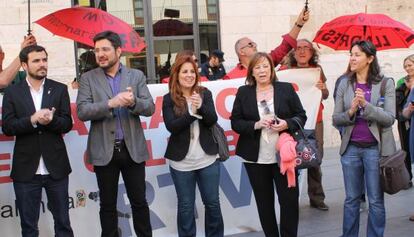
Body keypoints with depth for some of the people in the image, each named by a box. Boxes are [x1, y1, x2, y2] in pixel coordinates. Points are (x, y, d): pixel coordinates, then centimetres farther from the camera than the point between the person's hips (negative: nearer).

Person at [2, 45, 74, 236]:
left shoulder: (60, 89, 4)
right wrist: (32, 120, -20)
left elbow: (67, 124, 0)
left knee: (63, 221, 11)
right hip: (26, 169, 0)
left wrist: (51, 120, -21)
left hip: (56, 167, 1)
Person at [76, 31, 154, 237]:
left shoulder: (136, 76, 5)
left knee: (139, 201, 10)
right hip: (104, 150, -1)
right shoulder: (88, 78, 2)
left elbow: (150, 108, -1)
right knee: (107, 205, 9)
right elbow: (82, 111, -10)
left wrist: (133, 102, -22)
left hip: (133, 148, 1)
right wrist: (111, 103, -23)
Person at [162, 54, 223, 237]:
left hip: (207, 159, 2)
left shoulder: (205, 93, 3)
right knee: (185, 206, 8)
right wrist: (192, 113, -25)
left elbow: (212, 120, -7)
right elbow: (171, 126, -13)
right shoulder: (169, 99, -3)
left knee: (213, 203, 12)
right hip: (182, 162, -2)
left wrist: (201, 107, -26)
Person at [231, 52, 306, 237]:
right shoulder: (243, 92, 3)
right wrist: (256, 125, -16)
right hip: (256, 158, 1)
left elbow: (301, 116, 4)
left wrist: (287, 124, -15)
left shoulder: (286, 89, 3)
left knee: (290, 199, 1)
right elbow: (235, 123, 1)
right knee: (264, 202, 10)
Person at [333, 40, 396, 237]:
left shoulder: (385, 83, -4)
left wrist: (366, 105, -23)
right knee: (351, 199, 11)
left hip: (376, 148, -2)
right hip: (350, 148, 3)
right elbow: (335, 119, 3)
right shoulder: (344, 85, 4)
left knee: (376, 200, 5)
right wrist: (350, 111, -17)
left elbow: (390, 118, -11)